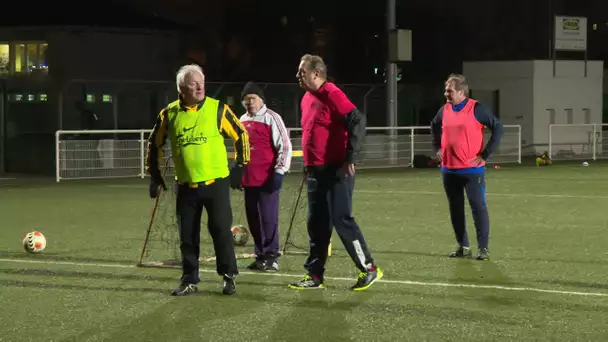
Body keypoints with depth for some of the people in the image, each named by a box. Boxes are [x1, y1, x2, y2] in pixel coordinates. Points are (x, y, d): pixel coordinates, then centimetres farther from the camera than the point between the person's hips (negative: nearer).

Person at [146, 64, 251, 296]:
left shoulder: (218, 109, -6)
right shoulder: (169, 114, 1)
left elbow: (241, 135, 4)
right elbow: (154, 144, 14)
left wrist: (240, 166, 1)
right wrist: (155, 175, 12)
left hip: (216, 183, -2)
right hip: (186, 187, 2)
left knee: (221, 229, -2)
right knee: (187, 236, 7)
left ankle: (229, 276, 11)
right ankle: (189, 281, 17)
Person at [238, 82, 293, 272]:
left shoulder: (271, 118, -7)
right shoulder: (243, 121, 16)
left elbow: (285, 146, -10)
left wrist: (279, 171, -15)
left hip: (267, 178, -7)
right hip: (249, 178, 7)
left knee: (269, 218, -6)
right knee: (253, 218, 10)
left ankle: (272, 257, 0)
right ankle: (260, 256, 19)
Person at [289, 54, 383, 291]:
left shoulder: (332, 94, -13)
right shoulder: (307, 99, 14)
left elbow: (358, 122, -21)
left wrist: (350, 158, -21)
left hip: (336, 171, -9)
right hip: (316, 172, 9)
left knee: (341, 220, -7)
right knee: (317, 224, 10)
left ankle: (369, 269, 3)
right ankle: (315, 275, 15)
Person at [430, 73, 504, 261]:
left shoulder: (476, 109, -10)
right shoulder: (444, 110, 7)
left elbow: (497, 128, -9)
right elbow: (434, 127, 28)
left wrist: (485, 154, -10)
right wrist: (437, 148, 17)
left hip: (472, 169, -6)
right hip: (449, 170, 6)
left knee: (478, 206, -6)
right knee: (455, 208, 10)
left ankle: (483, 248, 0)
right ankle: (463, 246, 19)